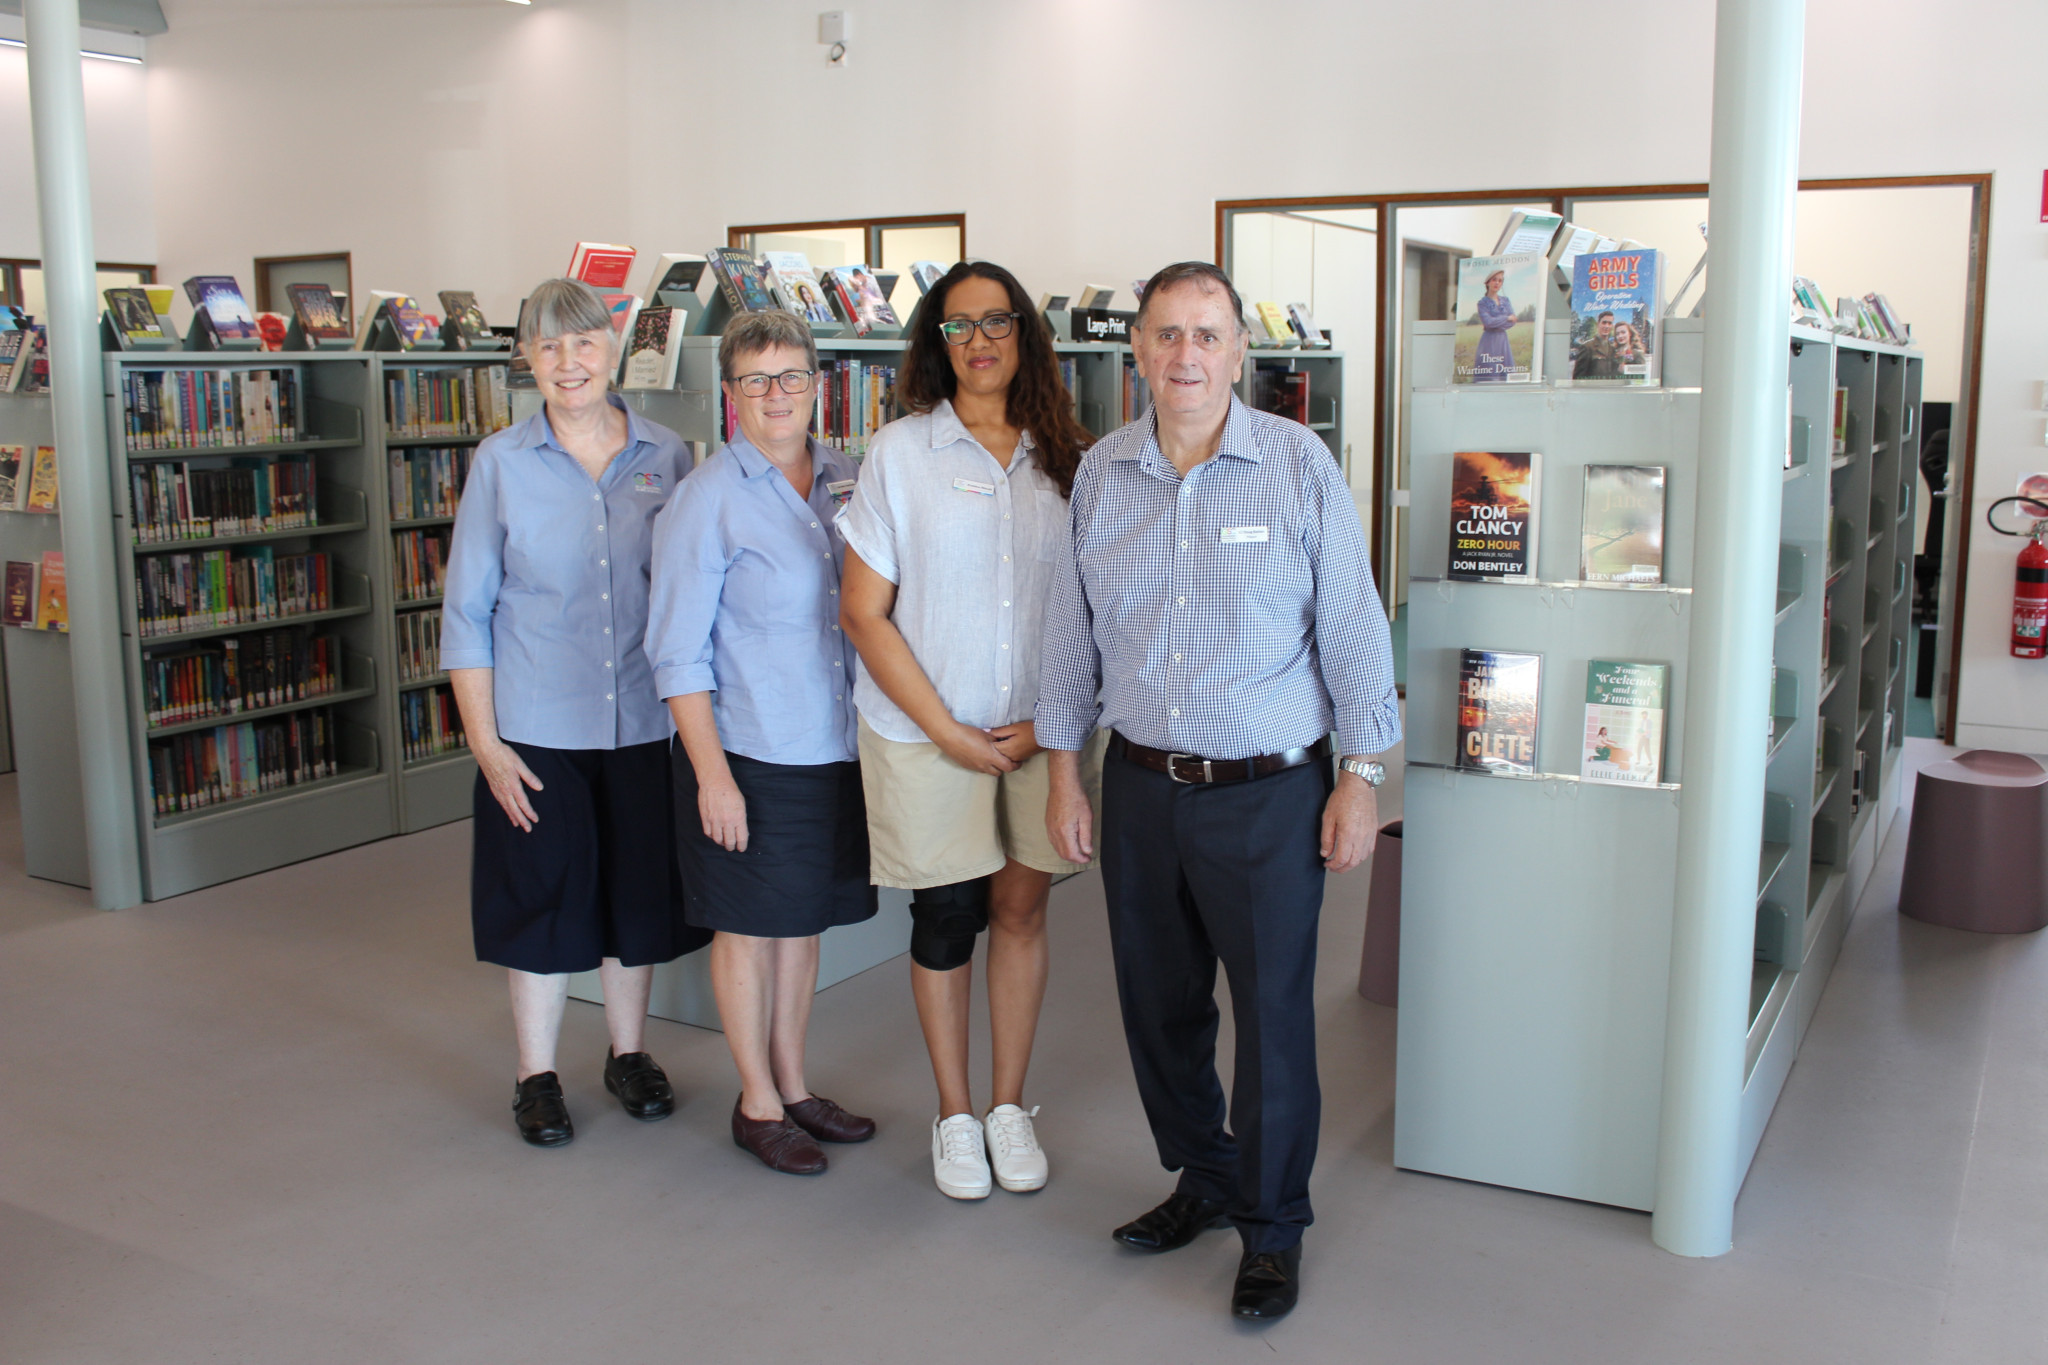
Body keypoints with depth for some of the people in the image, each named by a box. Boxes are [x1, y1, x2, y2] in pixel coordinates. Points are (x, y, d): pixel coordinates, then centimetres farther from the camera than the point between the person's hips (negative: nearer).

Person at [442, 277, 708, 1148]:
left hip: (645, 723, 2)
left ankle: (628, 1053, 31)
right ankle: (537, 1077, 23)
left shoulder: (665, 458, 1)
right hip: (537, 729, -2)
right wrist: (483, 741, -7)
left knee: (639, 890, 11)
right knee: (544, 895, 6)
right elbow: (467, 612, -1)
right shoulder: (502, 464, -3)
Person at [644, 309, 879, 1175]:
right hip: (750, 751, -5)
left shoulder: (846, 482, 6)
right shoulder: (708, 500, -10)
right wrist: (711, 773, -16)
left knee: (804, 919, 16)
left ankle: (793, 1085, 31)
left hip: (835, 748, 5)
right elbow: (678, 653, -11)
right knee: (749, 926, 7)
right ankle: (757, 1104, 22)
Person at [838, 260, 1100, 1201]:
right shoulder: (900, 452, -5)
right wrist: (948, 732, -10)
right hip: (927, 729, -2)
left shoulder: (1064, 457, 3)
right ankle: (954, 1117, 26)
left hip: (1038, 733, 2)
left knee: (1021, 909, 10)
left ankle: (1009, 1109, 28)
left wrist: (1044, 723, -6)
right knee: (945, 917, 8)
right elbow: (865, 613, -7)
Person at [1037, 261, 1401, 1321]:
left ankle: (1271, 1227, 22)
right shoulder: (1100, 473, 4)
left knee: (1274, 1015, 3)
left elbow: (1353, 628, -4)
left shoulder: (1300, 464, -6)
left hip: (1269, 794, -4)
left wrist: (1360, 777, -6)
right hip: (1140, 787, 4)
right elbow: (1071, 631, 11)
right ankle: (1202, 1177, 37)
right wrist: (1064, 772, 10)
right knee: (1158, 1003, 15)